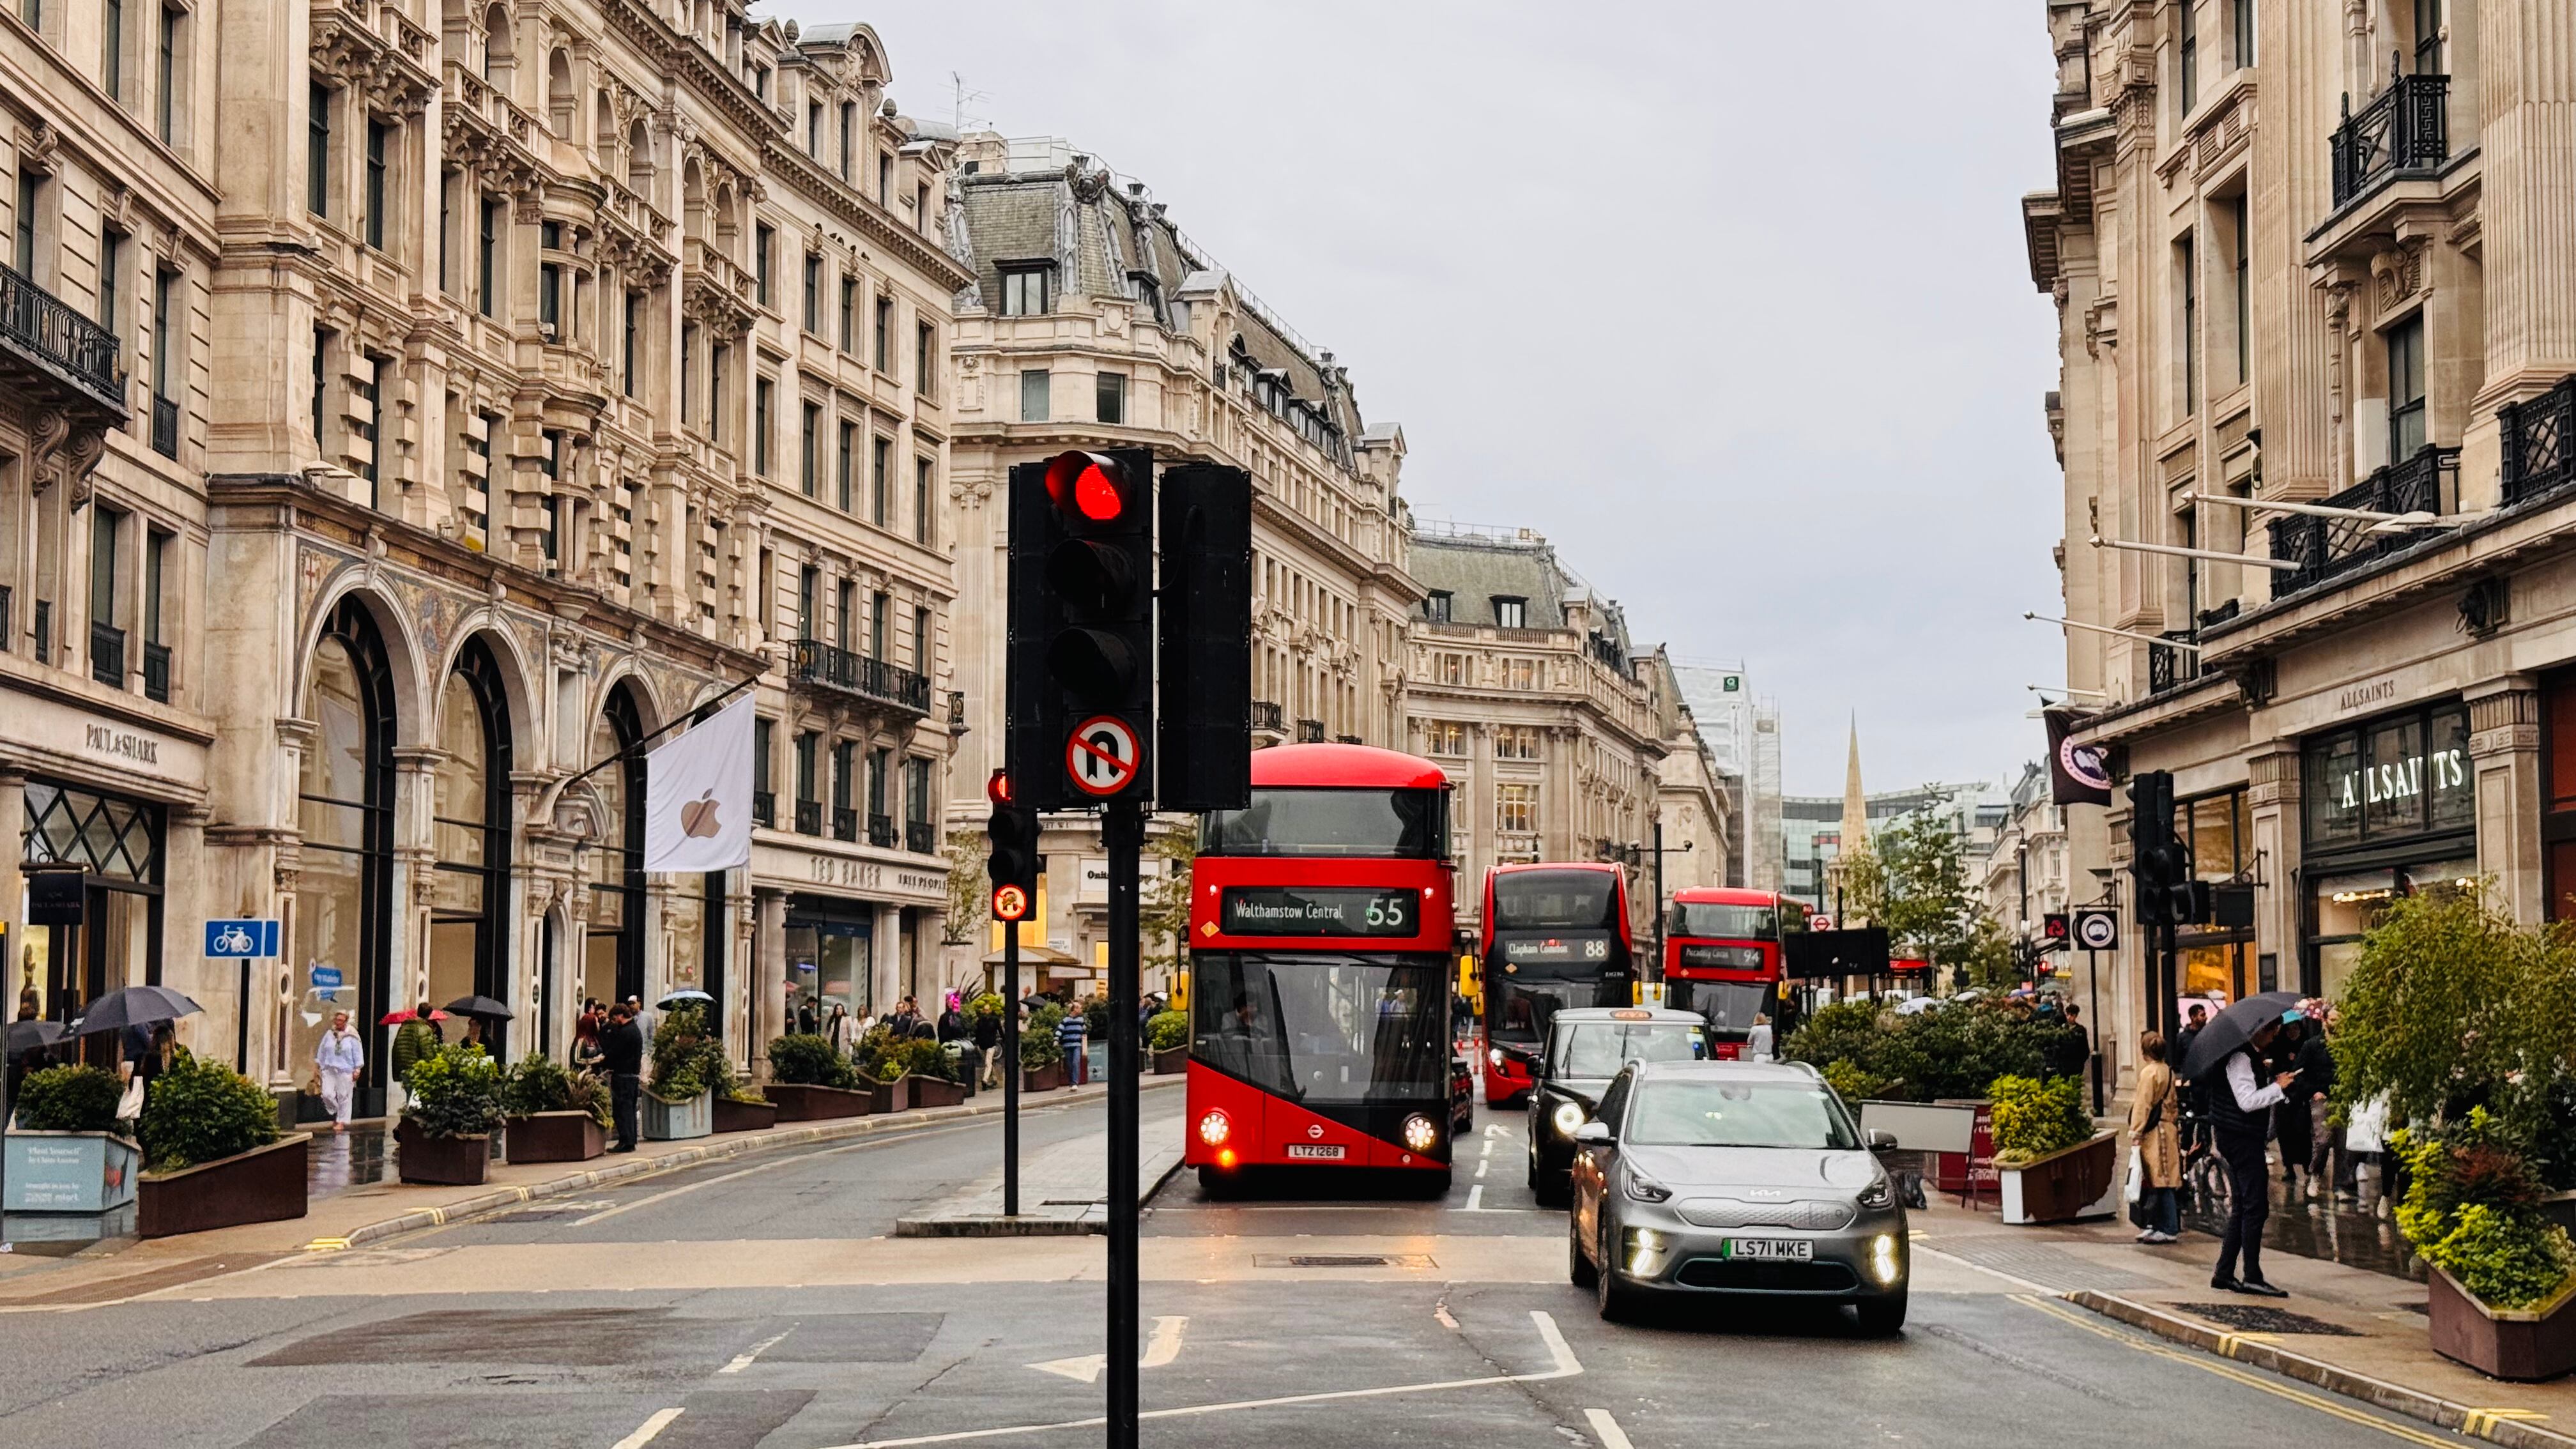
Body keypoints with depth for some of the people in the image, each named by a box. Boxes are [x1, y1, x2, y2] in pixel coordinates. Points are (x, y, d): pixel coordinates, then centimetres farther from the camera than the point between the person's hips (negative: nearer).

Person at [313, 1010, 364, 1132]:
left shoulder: (352, 1037, 1)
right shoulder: (329, 1035, 10)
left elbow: (358, 1054, 1)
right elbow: (321, 1051, 17)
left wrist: (357, 1069, -6)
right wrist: (317, 1066, 16)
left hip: (345, 1071, -3)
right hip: (329, 1070, 3)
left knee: (344, 1096, -2)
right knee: (327, 1094, -7)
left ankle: (342, 1122, 8)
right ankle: (336, 1114, 18)